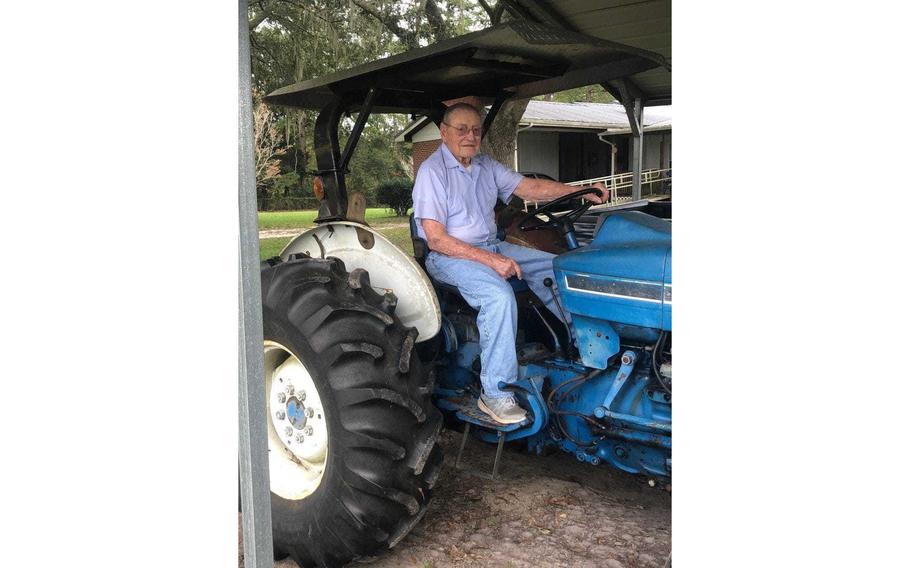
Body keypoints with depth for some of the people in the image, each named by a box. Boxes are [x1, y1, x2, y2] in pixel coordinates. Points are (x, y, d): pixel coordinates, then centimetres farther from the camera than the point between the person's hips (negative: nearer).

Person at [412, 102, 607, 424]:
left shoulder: (485, 165, 11)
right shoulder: (432, 171, -13)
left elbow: (530, 188, 8)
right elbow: (436, 239, -20)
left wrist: (580, 192, -6)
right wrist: (490, 260, -26)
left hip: (492, 247, 8)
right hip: (449, 256, -8)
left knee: (553, 267, 0)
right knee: (499, 294, -33)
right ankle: (495, 394, -27)